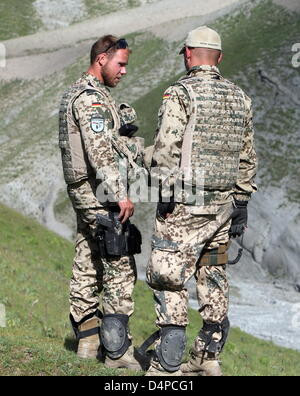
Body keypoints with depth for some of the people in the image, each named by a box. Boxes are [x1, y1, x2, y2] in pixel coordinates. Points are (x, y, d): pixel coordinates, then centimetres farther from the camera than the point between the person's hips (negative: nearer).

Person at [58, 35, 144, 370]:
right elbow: (100, 151, -23)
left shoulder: (76, 92, 19)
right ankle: (117, 350, -5)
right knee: (119, 268, -8)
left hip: (84, 192, 11)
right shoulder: (91, 97, -14)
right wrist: (120, 195, -25)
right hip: (100, 192, -10)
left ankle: (88, 340, 19)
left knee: (87, 267, 12)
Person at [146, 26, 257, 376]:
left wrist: (164, 193, -10)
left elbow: (166, 149, -17)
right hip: (224, 203, 7)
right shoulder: (239, 98, 11)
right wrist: (241, 202, 17)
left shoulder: (180, 93, -9)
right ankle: (208, 357, 18)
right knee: (213, 277, 13)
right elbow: (247, 157, 13)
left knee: (169, 278, -2)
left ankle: (168, 364, -3)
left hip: (186, 203, -6)